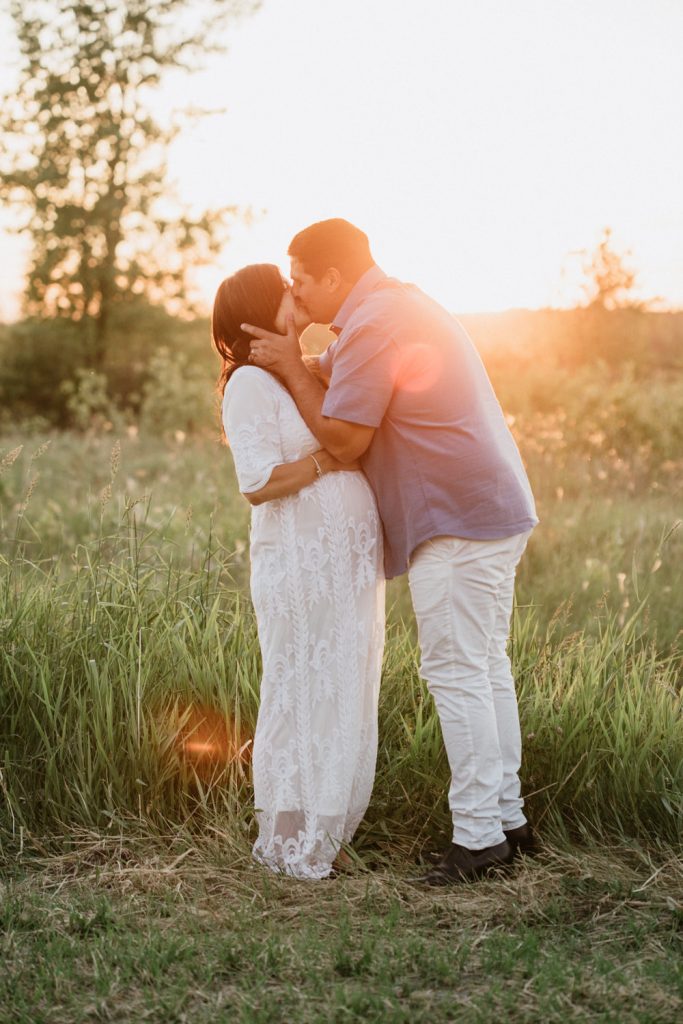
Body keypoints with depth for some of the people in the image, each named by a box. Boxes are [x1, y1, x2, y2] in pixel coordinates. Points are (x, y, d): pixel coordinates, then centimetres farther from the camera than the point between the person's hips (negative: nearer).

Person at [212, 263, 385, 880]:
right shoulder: (250, 384, -10)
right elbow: (259, 483, -19)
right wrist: (332, 458, -15)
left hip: (351, 562, 8)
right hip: (299, 563, -8)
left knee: (347, 695, 12)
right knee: (301, 696, 0)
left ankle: (323, 833, 25)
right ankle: (288, 842, 14)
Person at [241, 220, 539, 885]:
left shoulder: (374, 326, -16)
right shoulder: (400, 304, 18)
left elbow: (343, 440, -14)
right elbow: (332, 379, 23)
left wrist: (291, 369, -5)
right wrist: (287, 360, 7)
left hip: (460, 520, -11)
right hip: (495, 510, 11)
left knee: (455, 672, -6)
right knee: (486, 667, 14)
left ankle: (478, 835, 0)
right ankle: (506, 818, 21)